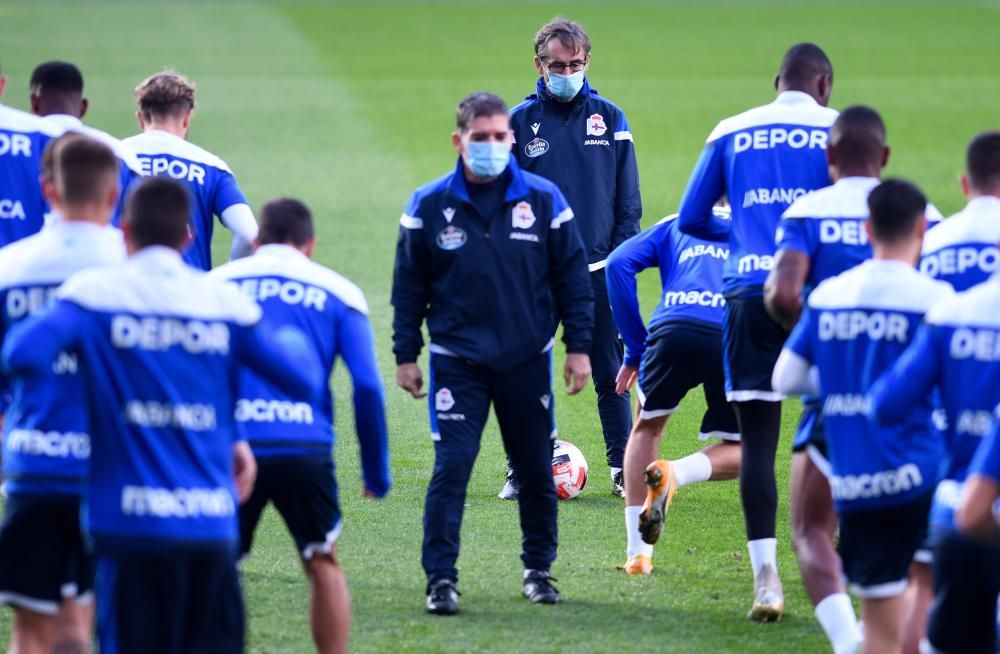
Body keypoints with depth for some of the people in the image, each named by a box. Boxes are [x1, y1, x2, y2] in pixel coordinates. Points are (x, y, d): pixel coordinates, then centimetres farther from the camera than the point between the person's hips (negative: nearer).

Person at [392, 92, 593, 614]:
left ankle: (538, 569, 25)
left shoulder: (544, 200, -1)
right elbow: (409, 286, 5)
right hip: (456, 360, -1)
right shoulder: (430, 205, -2)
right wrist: (406, 355, 3)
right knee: (451, 468, -10)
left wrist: (579, 346, 2)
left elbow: (572, 277, 5)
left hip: (527, 360, 1)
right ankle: (440, 579, -6)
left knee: (536, 471, 8)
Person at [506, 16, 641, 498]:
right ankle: (523, 470, 10)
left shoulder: (609, 119, 4)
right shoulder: (520, 122, 1)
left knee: (610, 373, 2)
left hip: (597, 272, 0)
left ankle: (624, 470, 9)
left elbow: (629, 201, 6)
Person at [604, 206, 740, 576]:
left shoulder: (677, 225, 30)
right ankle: (674, 474, -14)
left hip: (674, 328, 1)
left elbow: (619, 263, 15)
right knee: (737, 452, 20)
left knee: (646, 428, 26)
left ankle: (637, 554, 19)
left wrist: (635, 349, 17)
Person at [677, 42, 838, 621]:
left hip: (749, 293, 1)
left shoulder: (732, 133, 12)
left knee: (758, 437, 1)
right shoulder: (836, 129, 4)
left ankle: (766, 577, -7)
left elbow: (691, 219, 16)